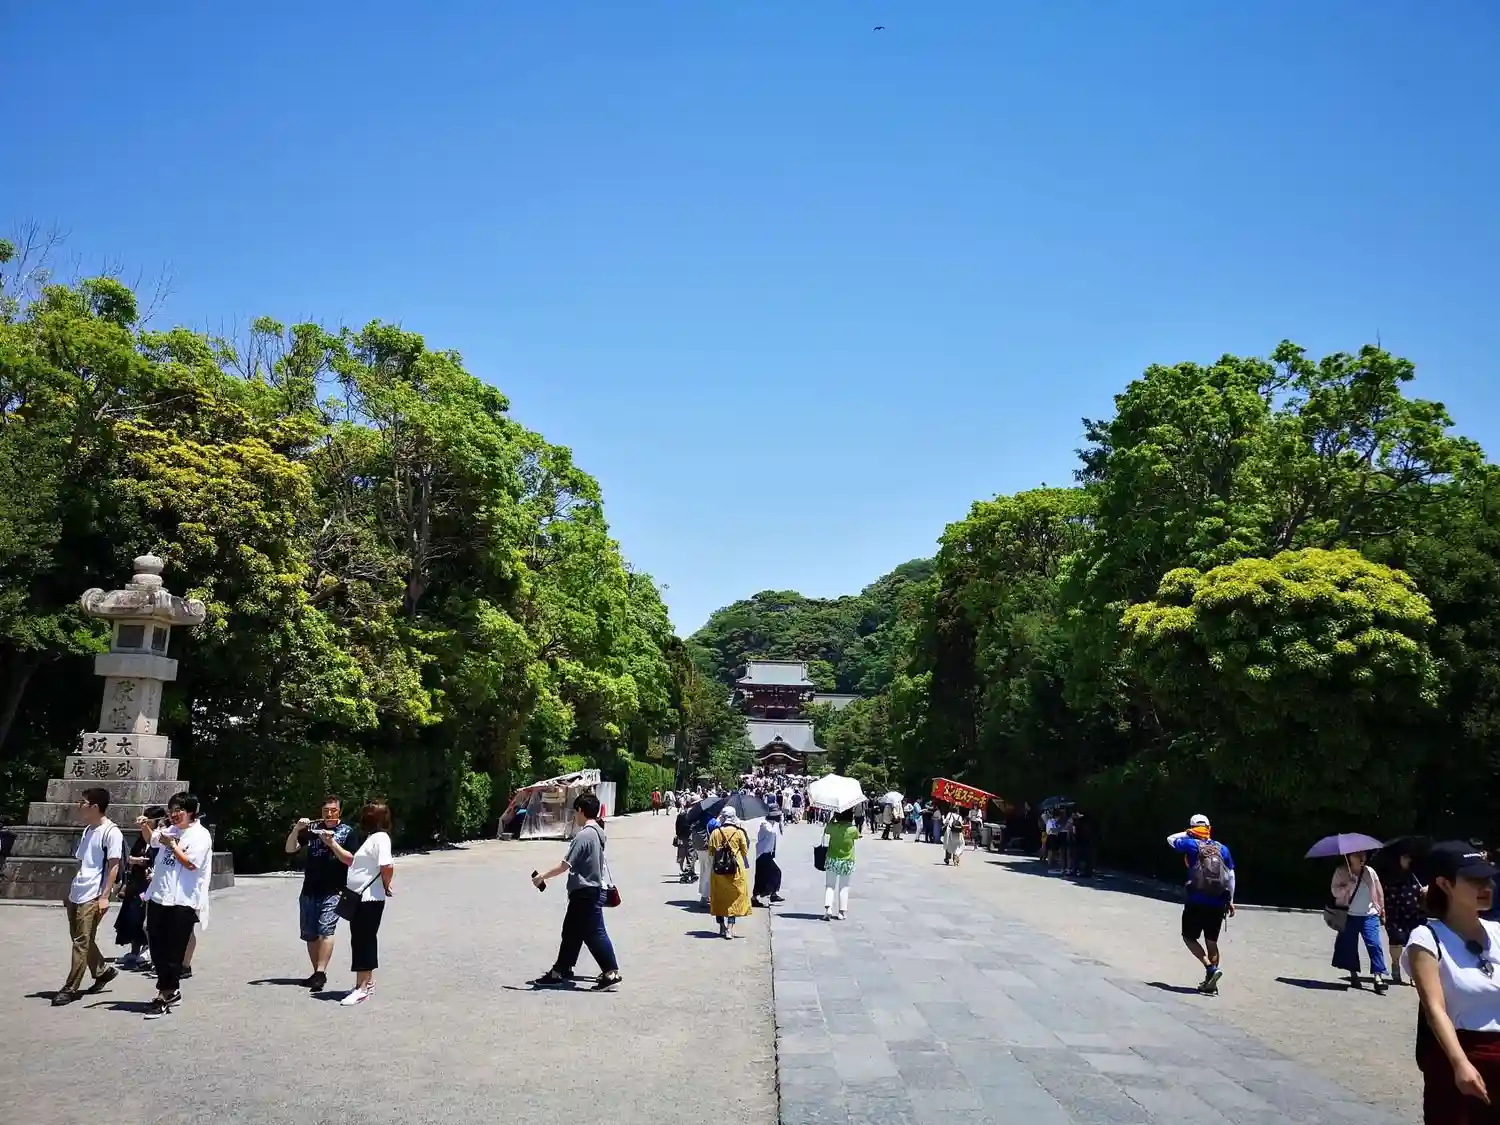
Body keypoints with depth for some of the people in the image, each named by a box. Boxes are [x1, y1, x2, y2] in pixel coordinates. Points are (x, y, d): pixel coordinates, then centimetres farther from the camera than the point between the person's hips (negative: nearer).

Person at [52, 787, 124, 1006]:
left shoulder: (111, 832, -12)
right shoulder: (88, 830, 14)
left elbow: (113, 866, -14)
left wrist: (105, 896, -18)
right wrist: (70, 892, 21)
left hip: (93, 896, -9)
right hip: (77, 894, 9)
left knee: (81, 942, -3)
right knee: (79, 939, 14)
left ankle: (70, 989, 3)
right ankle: (103, 970, 29)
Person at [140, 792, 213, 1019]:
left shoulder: (200, 835, -9)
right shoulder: (170, 830, 13)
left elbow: (190, 863, -18)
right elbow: (152, 838, 34)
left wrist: (171, 844, -11)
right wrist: (145, 826, 14)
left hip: (182, 902, -8)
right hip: (158, 897, 8)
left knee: (173, 951, -2)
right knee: (157, 948, 14)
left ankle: (163, 997, 3)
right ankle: (172, 991, 27)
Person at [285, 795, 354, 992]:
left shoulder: (347, 831, 1)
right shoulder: (312, 829, 11)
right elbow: (290, 849, 8)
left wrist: (331, 842, -17)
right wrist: (296, 829, -9)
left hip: (333, 891, -4)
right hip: (309, 890, 5)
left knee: (325, 930, -17)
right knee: (310, 934, 8)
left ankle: (321, 973, -18)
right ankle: (317, 972, 19)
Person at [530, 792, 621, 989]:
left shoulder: (583, 836, -20)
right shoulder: (598, 832, 9)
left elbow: (565, 865, -20)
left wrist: (542, 876, -11)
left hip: (586, 893, -10)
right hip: (594, 889, 10)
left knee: (594, 933, -5)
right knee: (571, 931, 15)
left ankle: (611, 972, -3)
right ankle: (560, 971, 23)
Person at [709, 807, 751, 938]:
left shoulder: (715, 833, -2)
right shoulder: (739, 832, -6)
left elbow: (711, 852, 2)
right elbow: (745, 851, 0)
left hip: (718, 870, 2)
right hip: (735, 869, -2)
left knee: (719, 898, 14)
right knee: (734, 898, 4)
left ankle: (722, 927, 21)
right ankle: (730, 929, -5)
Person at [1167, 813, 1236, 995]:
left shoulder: (1191, 844, -4)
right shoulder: (1222, 848, 6)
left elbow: (1171, 839, 12)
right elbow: (1231, 876, 5)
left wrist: (1186, 834, 22)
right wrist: (1230, 901, 10)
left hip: (1196, 902, -4)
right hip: (1218, 904, 4)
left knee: (1189, 937, 9)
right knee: (1211, 941, 12)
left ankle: (1211, 968, -10)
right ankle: (1211, 984, 15)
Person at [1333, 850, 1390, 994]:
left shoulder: (1370, 872, 2)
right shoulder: (1340, 872, -5)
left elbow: (1379, 891, 12)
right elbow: (1334, 891, -8)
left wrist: (1382, 908, 15)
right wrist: (1348, 885, -24)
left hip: (1369, 915, 1)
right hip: (1349, 915, -1)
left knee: (1374, 944, -11)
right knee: (1349, 945, 5)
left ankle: (1378, 977, -13)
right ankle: (1353, 975, 19)